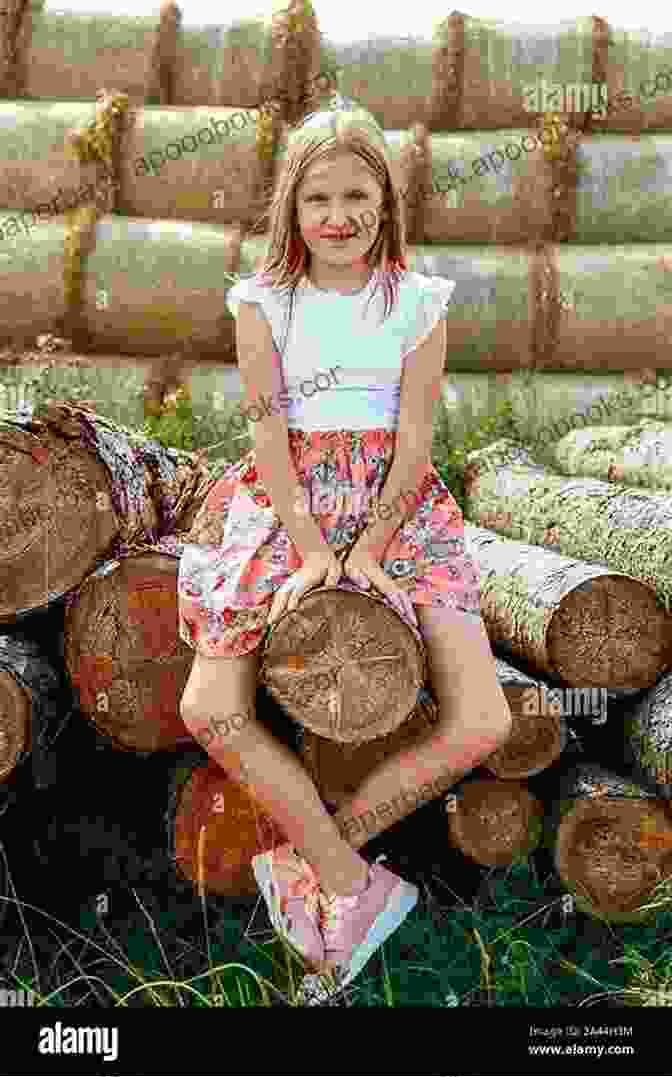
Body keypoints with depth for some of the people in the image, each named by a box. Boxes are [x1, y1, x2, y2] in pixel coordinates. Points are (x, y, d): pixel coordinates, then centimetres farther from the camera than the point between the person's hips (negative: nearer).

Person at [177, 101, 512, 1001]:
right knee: (208, 709, -20)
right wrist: (310, 548, -17)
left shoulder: (418, 303, 4)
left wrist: (367, 551, -15)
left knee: (482, 727, -15)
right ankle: (356, 884, -7)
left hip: (396, 504, 1)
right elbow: (269, 435, -4)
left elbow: (413, 437, -2)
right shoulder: (263, 302, 4)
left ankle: (311, 857, 0)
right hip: (285, 502, 0)